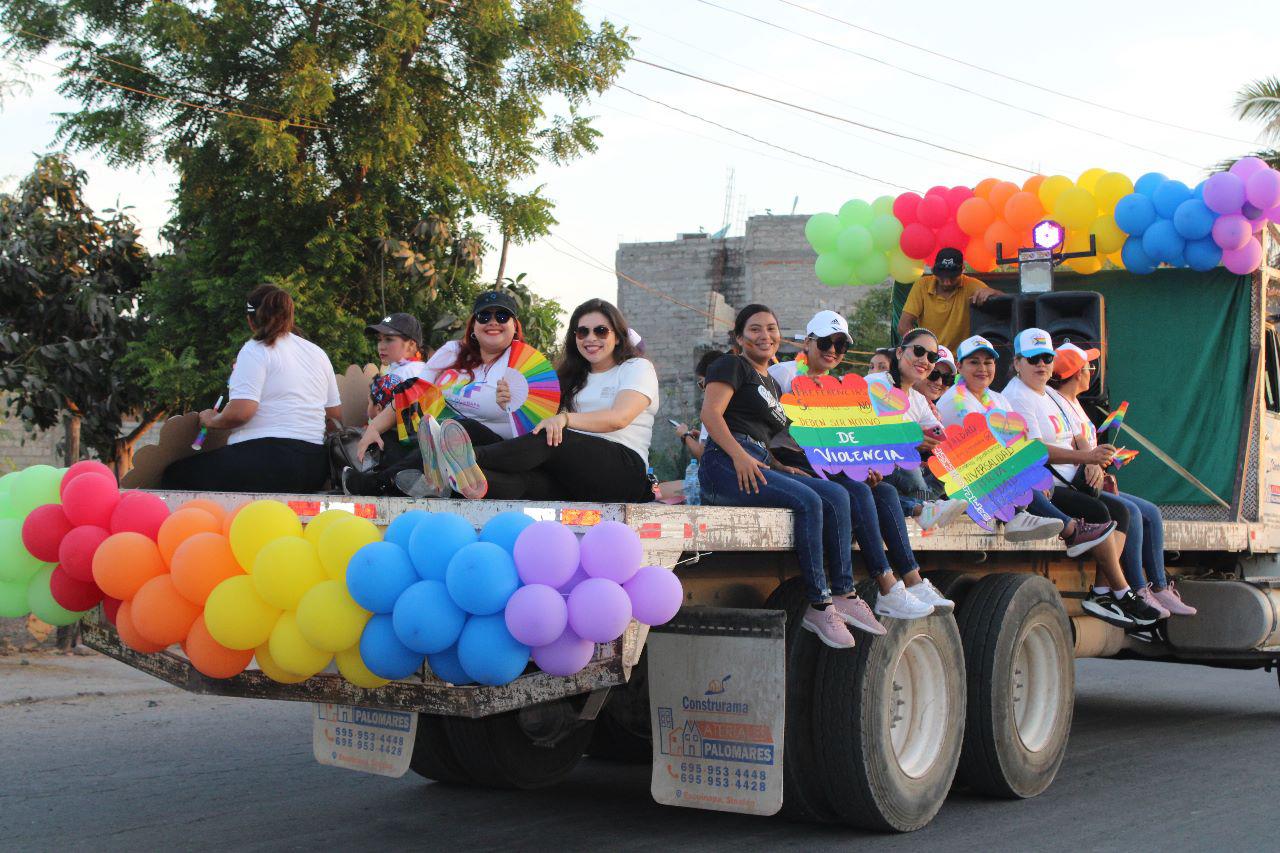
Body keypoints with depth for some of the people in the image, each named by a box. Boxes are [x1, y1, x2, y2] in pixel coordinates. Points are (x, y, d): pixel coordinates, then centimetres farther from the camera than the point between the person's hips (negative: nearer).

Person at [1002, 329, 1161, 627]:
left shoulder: (1049, 394, 22)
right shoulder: (1017, 397, -9)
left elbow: (1071, 441, 23)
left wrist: (1092, 463, 3)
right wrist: (1085, 457, -25)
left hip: (1065, 485, 10)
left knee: (1119, 511, -5)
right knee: (1098, 513, -24)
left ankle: (1101, 591, -14)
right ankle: (1122, 594, -15)